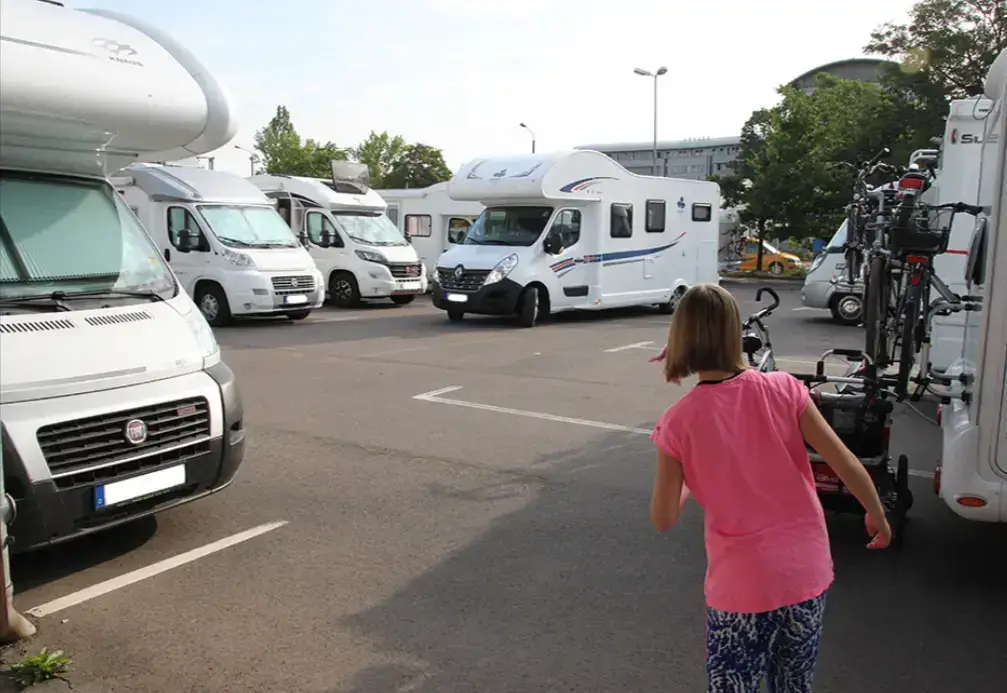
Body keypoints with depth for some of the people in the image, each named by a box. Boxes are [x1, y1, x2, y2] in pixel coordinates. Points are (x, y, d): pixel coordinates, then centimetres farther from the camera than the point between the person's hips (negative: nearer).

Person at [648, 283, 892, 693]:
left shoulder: (679, 423, -14)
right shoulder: (784, 390, -10)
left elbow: (663, 520, -9)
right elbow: (847, 465, -6)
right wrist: (878, 516, 12)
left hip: (741, 586, -2)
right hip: (807, 572, 3)